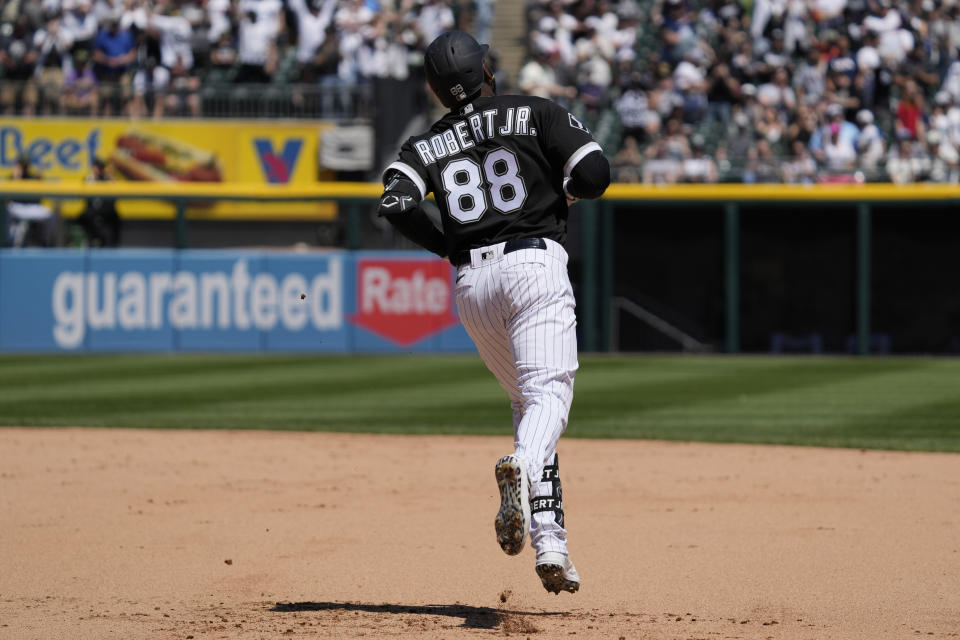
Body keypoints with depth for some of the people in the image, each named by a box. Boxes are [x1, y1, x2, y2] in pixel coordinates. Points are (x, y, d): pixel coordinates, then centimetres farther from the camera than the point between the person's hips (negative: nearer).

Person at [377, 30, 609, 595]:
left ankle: (550, 543, 5)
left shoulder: (426, 146, 15)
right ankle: (522, 465, -49)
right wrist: (566, 188, 19)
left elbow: (397, 203, -4)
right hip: (535, 263, -4)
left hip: (473, 283, 4)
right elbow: (595, 173, -4)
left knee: (528, 398, 18)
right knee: (548, 394, -14)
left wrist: (447, 245, 11)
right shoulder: (536, 114, 8)